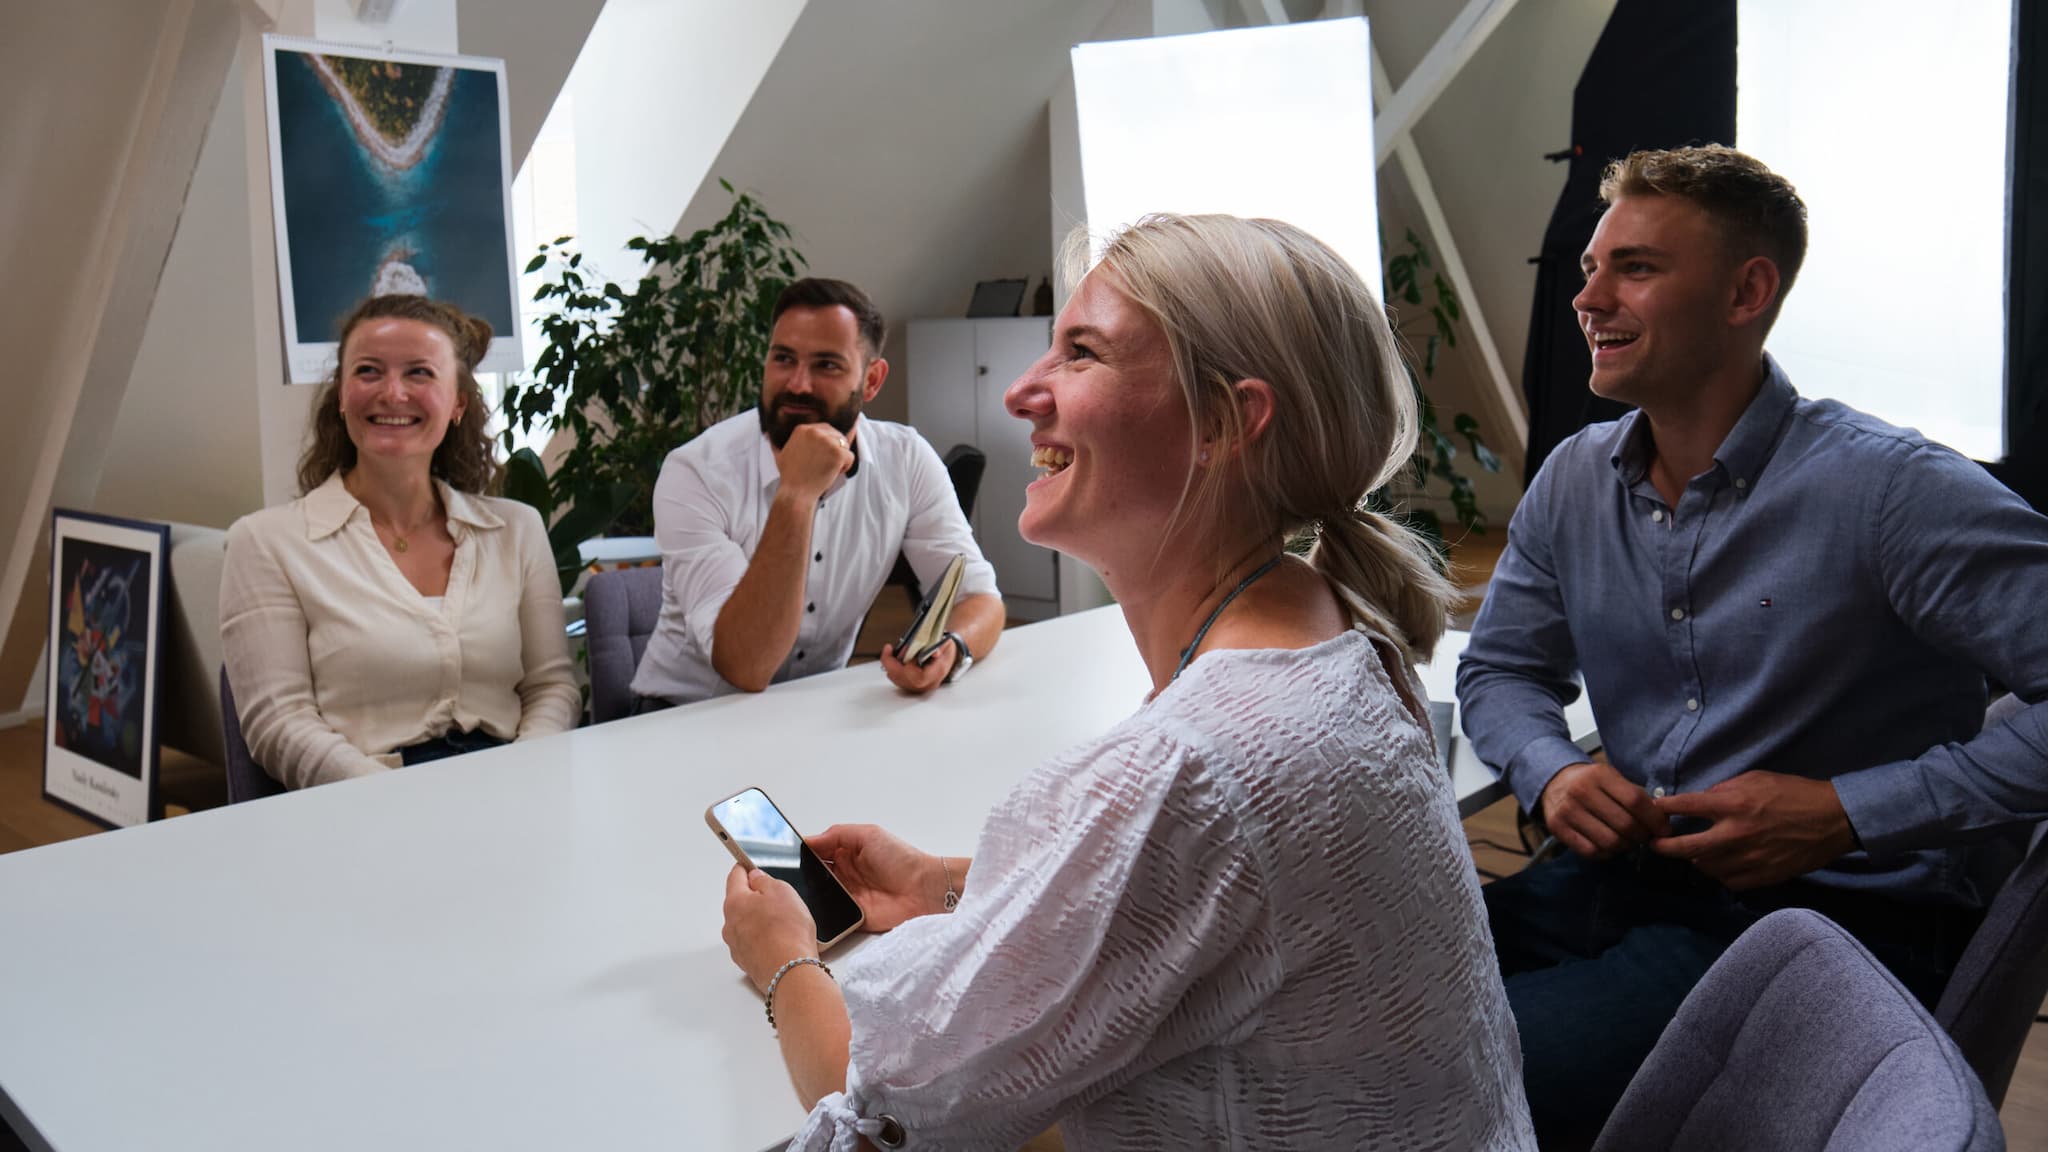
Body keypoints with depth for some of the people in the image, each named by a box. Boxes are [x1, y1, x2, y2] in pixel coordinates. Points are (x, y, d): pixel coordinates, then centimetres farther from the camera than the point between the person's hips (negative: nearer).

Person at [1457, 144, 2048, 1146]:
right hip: (1632, 872, 6)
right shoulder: (1573, 482, 5)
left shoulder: (1889, 490, -16)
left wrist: (1846, 814, -20)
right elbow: (1500, 667, 16)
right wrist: (1551, 771, -6)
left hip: (1842, 912, -6)